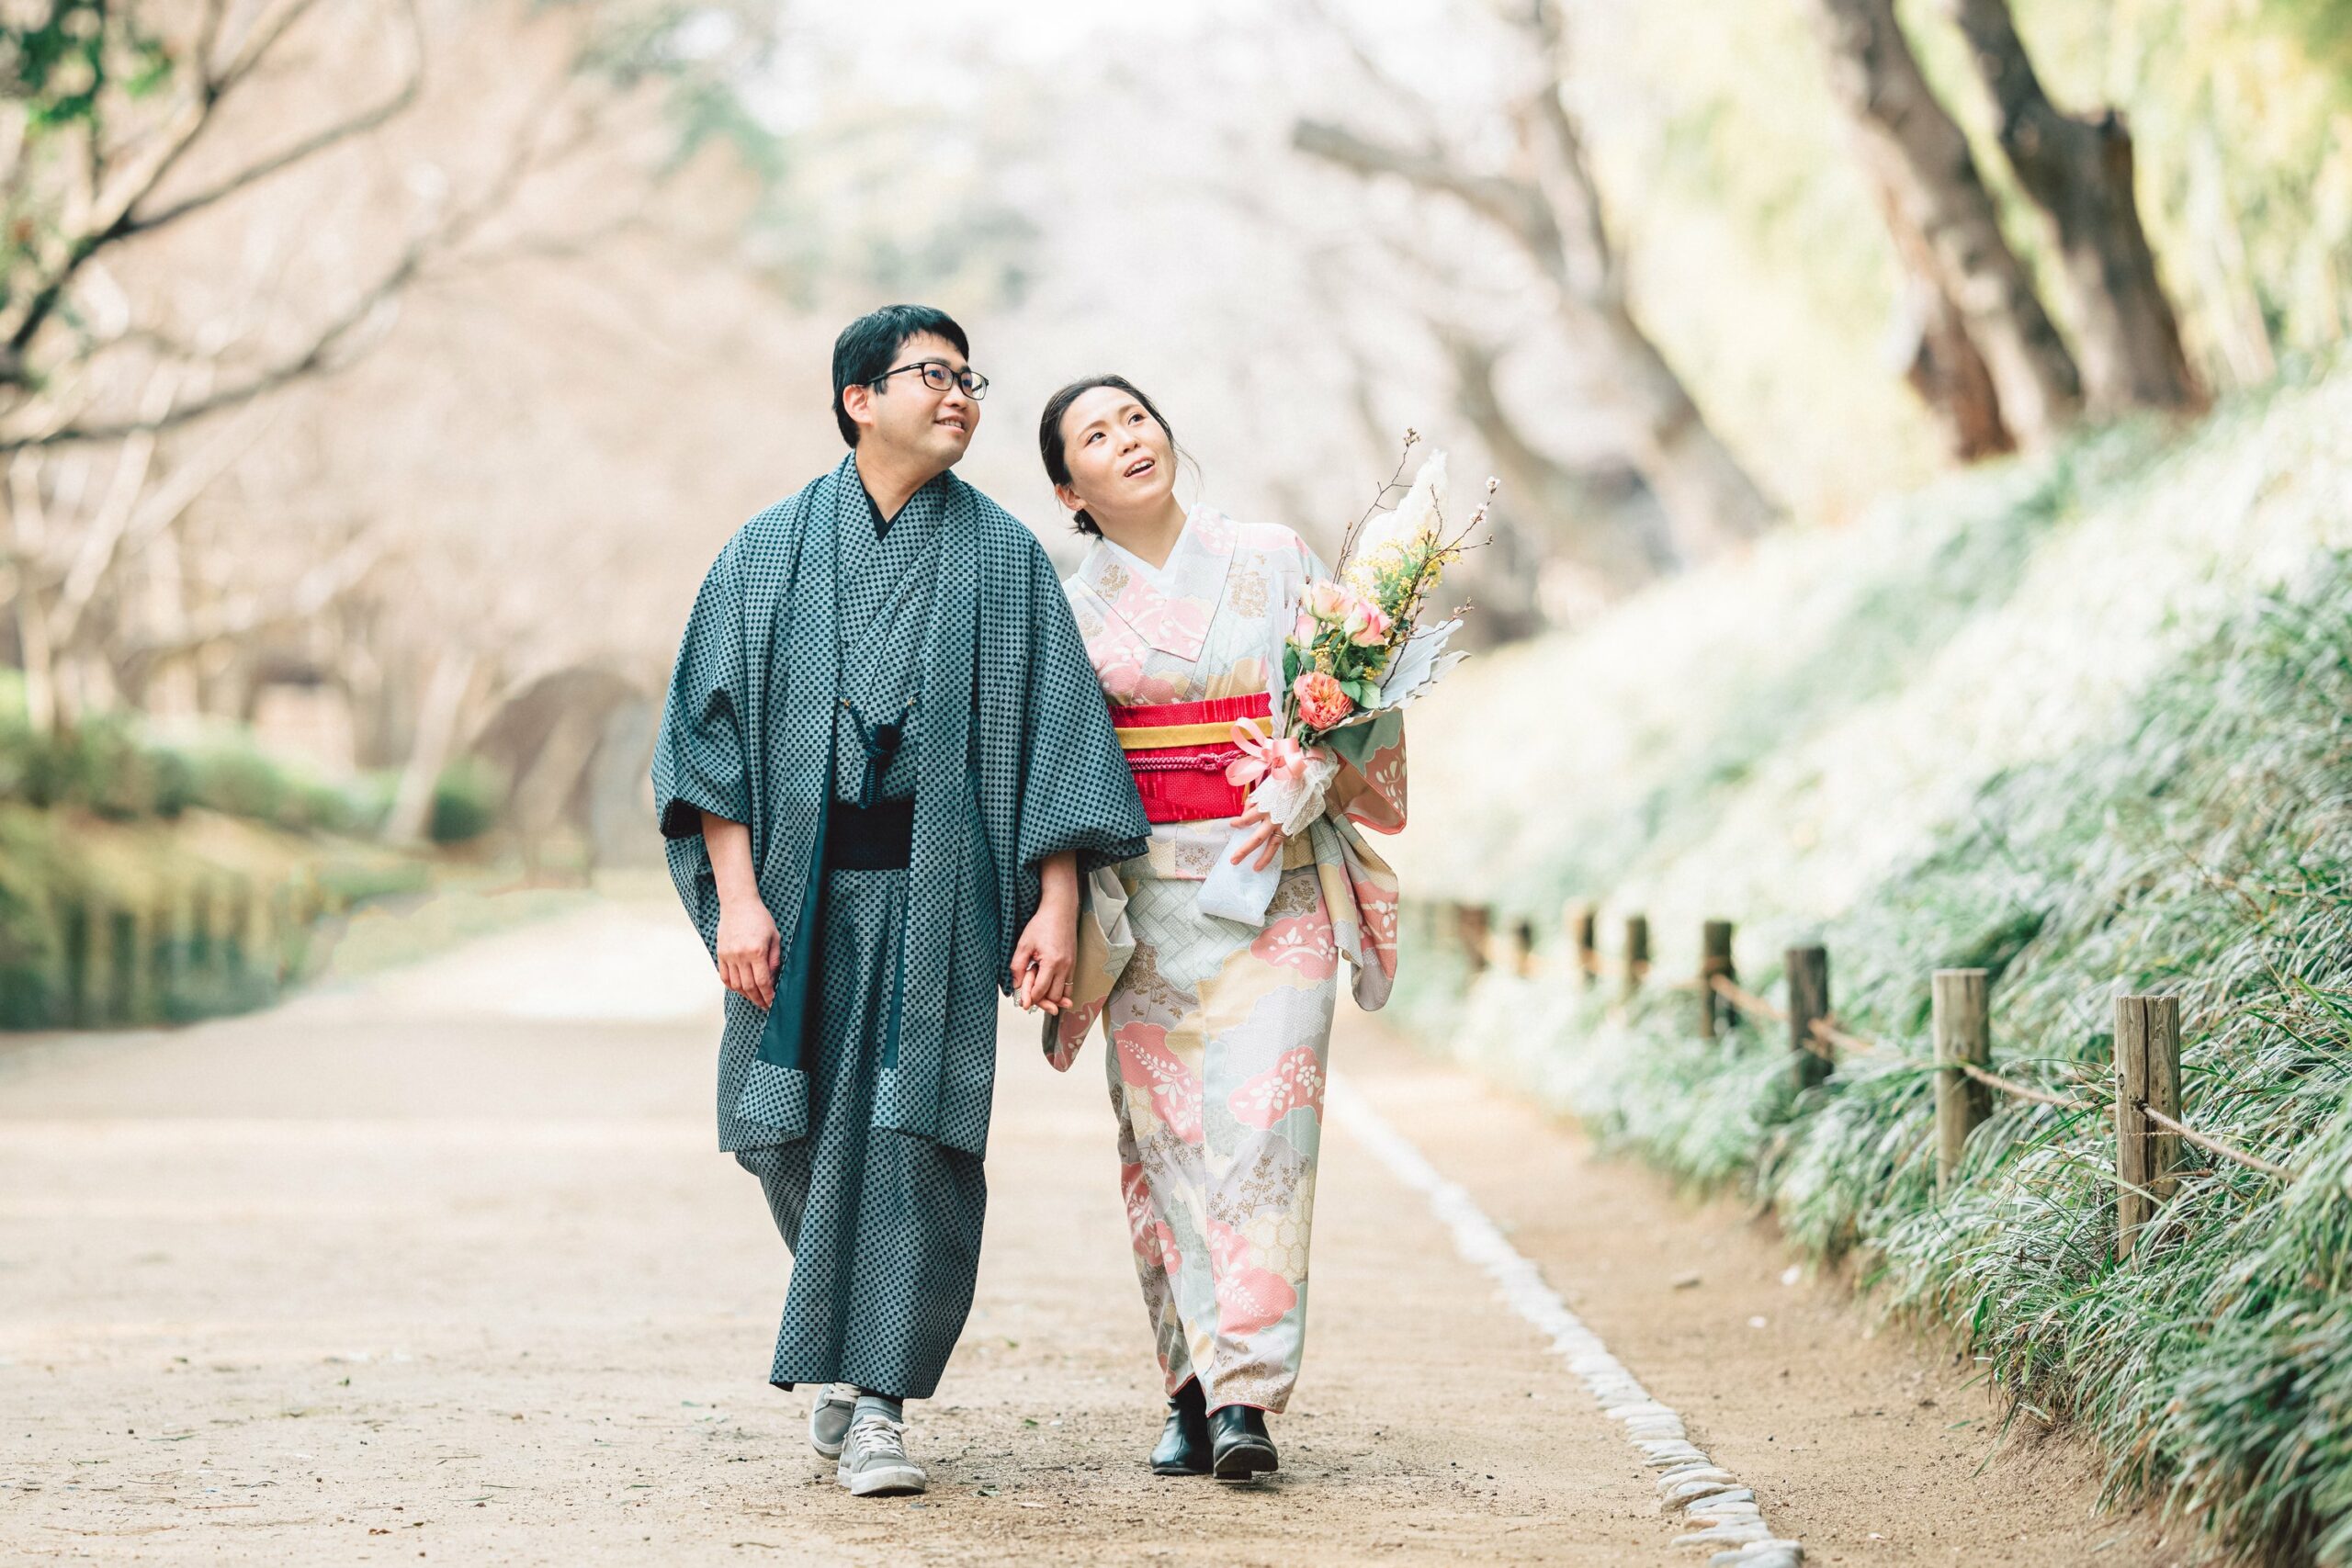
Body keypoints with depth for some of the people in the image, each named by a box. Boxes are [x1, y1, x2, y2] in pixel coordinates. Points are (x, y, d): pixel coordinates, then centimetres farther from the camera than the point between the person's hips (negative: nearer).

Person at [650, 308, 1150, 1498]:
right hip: (802, 885, 1)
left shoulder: (1005, 559, 5)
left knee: (913, 1134, -10)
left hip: (938, 889, -1)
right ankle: (858, 1349, 29)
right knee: (800, 1132, 5)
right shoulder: (772, 552, 5)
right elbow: (713, 726, 0)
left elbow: (1056, 733, 2)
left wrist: (1057, 905, -7)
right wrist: (736, 896, -10)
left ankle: (873, 1400, -7)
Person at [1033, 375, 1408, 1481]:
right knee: (1166, 1133, -1)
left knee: (1263, 1123, -11)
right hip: (1147, 900, 1)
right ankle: (1192, 1389, 7)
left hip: (1276, 884, -1)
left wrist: (1327, 765, -8)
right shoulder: (1068, 612, 8)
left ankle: (1245, 1395, -15)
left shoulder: (1274, 560, 8)